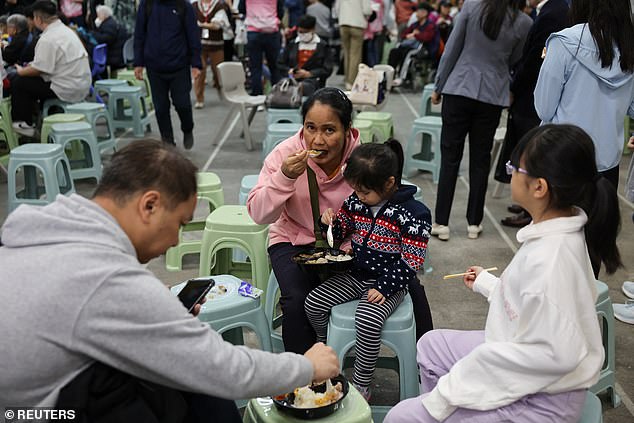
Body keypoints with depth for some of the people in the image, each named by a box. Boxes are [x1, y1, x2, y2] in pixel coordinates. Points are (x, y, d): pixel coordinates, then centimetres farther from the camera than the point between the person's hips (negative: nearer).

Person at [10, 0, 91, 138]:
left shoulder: (47, 39, -18)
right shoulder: (66, 30, 11)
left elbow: (38, 70, -15)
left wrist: (21, 71, 4)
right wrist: (33, 65, 18)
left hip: (67, 90, -9)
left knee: (18, 82, 0)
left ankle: (25, 124, 10)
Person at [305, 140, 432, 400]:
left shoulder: (413, 213, -17)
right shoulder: (355, 202, 0)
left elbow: (410, 261, -16)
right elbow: (339, 233, 16)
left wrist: (385, 288, -23)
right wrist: (329, 222, -8)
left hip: (388, 283, -6)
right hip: (355, 275, 7)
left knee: (367, 320, -30)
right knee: (313, 303, -6)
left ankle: (361, 385, -9)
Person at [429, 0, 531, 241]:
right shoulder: (523, 23, -4)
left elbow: (452, 49, -2)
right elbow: (514, 63, 7)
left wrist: (438, 86, 6)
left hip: (459, 90, -1)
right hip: (492, 96, 1)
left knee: (450, 157, 6)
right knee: (480, 160, 11)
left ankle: (441, 223, 7)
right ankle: (474, 223, 17)